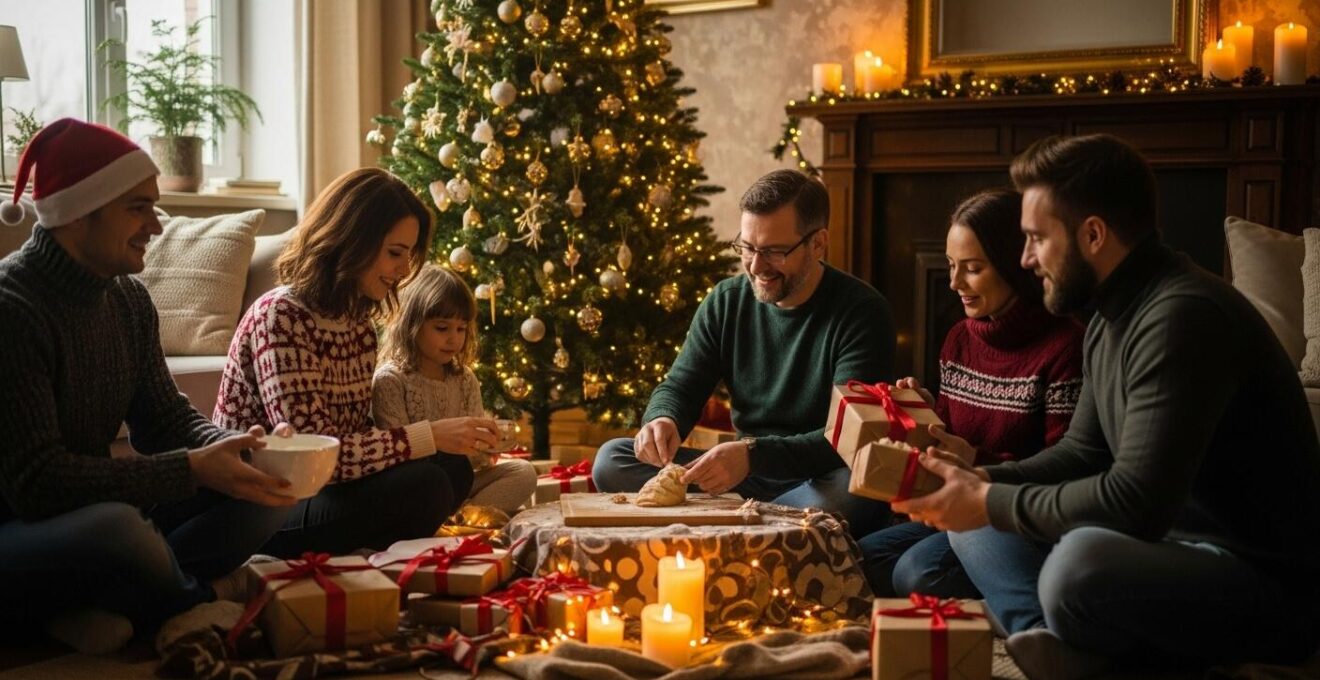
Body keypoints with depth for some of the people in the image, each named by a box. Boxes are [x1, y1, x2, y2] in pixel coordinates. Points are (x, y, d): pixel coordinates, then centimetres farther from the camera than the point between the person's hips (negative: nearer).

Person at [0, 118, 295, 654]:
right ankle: (204, 600, -6)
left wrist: (232, 447, -16)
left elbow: (162, 417, 6)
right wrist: (192, 469, -29)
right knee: (116, 528, -40)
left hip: (85, 511, 9)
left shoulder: (128, 297, 4)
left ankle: (103, 610, -16)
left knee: (267, 491, -3)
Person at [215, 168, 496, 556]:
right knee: (423, 486, -26)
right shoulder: (280, 317, -18)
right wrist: (430, 436, -26)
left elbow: (355, 432, 6)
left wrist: (454, 436, -8)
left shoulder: (357, 318, 9)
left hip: (319, 490, 8)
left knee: (454, 467, -10)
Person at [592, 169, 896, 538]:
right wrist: (663, 420, -18)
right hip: (746, 476, 5)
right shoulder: (726, 302, 4)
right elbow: (679, 386, 8)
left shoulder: (862, 312, -12)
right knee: (611, 460, -11)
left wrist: (753, 454, -35)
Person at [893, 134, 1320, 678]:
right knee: (975, 523, 7)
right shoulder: (1111, 318, 9)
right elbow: (1084, 452, 18)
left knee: (1080, 562, -39)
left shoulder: (1182, 317, -23)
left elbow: (1135, 501, -30)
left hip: (1269, 585, -10)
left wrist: (991, 504, -19)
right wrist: (984, 482, 2)